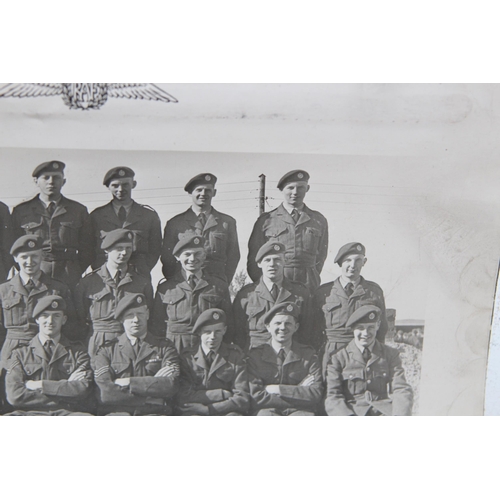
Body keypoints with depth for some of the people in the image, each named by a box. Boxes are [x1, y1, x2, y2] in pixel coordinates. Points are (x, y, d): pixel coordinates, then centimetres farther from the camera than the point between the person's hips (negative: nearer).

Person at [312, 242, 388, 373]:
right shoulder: (324, 292, 8)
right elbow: (315, 328, 13)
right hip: (331, 354, 0)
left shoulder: (374, 291, 11)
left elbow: (382, 327, 15)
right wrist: (324, 349, 6)